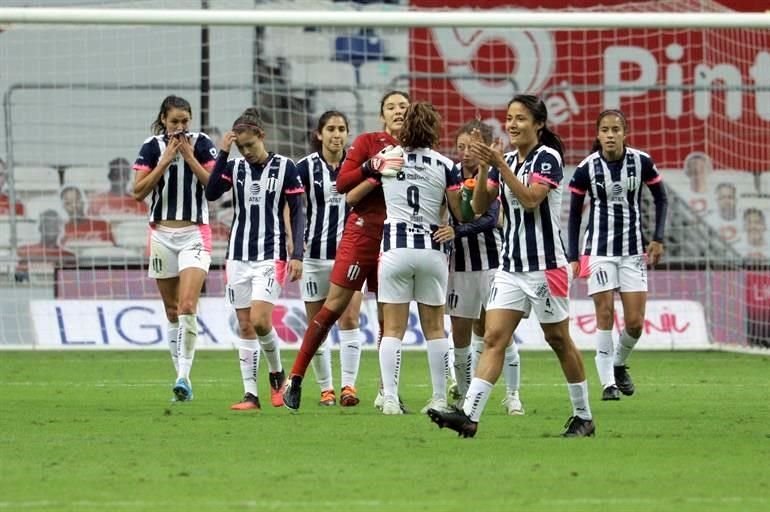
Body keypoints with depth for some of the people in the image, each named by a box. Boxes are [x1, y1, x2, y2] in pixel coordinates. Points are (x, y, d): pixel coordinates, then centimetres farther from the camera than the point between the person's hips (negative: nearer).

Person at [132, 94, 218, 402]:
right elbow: (138, 192, -5)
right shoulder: (152, 148, 1)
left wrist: (189, 157, -13)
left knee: (187, 306, -17)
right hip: (162, 234, 2)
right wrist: (165, 161, -12)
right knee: (172, 311, 7)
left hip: (195, 234, -2)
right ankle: (182, 378, 14)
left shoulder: (202, 144, -2)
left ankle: (184, 375, -21)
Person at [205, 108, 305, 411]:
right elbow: (211, 193, -11)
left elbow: (297, 213, 1)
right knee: (245, 326, 2)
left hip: (271, 257, -4)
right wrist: (222, 153, -15)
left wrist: (297, 255, -6)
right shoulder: (234, 167, 6)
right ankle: (250, 394, 4)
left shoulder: (284, 167, -2)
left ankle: (277, 373, 9)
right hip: (238, 257, 4)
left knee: (260, 320, -17)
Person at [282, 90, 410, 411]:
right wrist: (373, 167, -18)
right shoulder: (368, 143, 2)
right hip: (363, 232, -3)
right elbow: (342, 184, -6)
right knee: (335, 305, -6)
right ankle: (296, 378, -1)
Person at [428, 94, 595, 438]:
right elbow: (480, 207, 5)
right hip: (510, 266, 6)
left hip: (545, 266, -6)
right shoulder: (506, 160, 10)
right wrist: (483, 168, -9)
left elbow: (531, 199, -23)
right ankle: (469, 416, -17)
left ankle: (583, 416, 17)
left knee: (559, 341, 4)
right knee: (493, 338, -6)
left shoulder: (548, 158, -9)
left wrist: (498, 164, -26)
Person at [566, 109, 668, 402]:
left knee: (635, 322, -2)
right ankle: (608, 383, -2)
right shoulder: (586, 169, -7)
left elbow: (661, 199, 8)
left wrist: (658, 239, -1)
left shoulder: (641, 162, -5)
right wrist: (573, 257, 0)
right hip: (599, 251, -1)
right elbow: (574, 213, 3)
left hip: (633, 251, 1)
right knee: (605, 316, -8)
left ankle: (619, 364, 27)